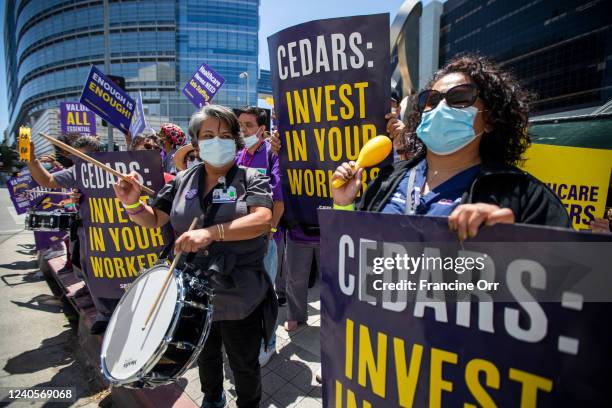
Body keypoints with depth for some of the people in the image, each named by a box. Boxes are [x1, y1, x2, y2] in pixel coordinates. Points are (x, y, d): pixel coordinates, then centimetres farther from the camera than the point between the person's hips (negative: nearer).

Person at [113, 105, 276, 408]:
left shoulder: (252, 178, -10)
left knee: (244, 365, 15)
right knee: (205, 355, 29)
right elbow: (153, 218, 8)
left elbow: (262, 220, -26)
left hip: (239, 298, -4)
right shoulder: (183, 181, 4)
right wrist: (133, 204, -14)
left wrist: (211, 232, -38)